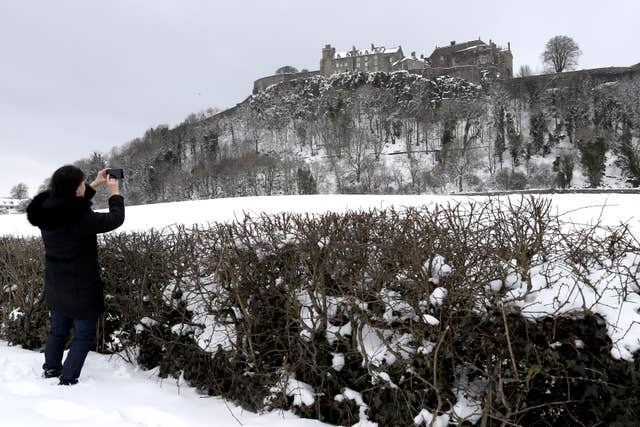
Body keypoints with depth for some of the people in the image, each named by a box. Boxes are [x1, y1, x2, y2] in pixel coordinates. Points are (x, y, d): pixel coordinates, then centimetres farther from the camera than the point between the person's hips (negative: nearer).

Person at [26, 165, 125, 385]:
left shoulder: (46, 209, -9)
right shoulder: (80, 219, -30)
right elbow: (116, 219, -16)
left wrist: (96, 184, 14)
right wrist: (114, 193, 0)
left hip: (55, 286, 7)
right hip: (81, 288, -7)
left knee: (58, 331, 26)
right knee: (84, 336, 12)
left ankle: (50, 371, 43)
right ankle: (67, 381, 17)